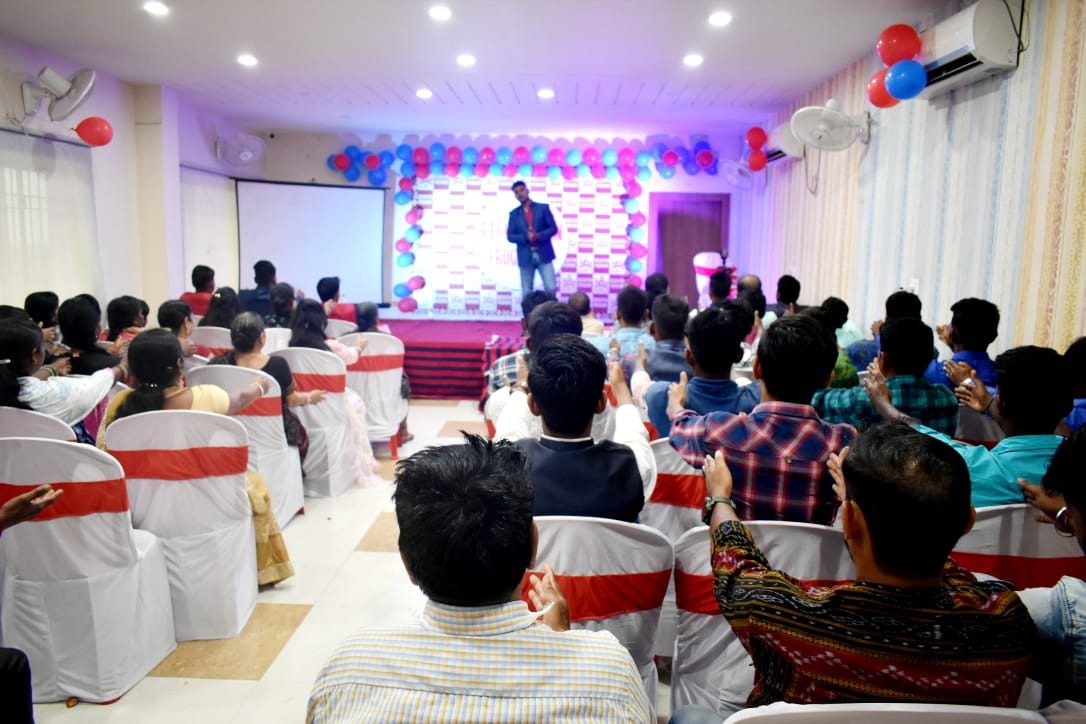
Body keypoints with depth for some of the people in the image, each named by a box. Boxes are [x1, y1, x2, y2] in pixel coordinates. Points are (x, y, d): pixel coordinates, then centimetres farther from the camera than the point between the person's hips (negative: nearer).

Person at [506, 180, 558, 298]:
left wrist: (538, 236, -16)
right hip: (525, 257, 1)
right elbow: (510, 236, 4)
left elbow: (553, 228, 0)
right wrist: (525, 237, -15)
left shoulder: (543, 208, 5)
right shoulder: (514, 214, 9)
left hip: (544, 255, -1)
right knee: (527, 293, 4)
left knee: (551, 289, -6)